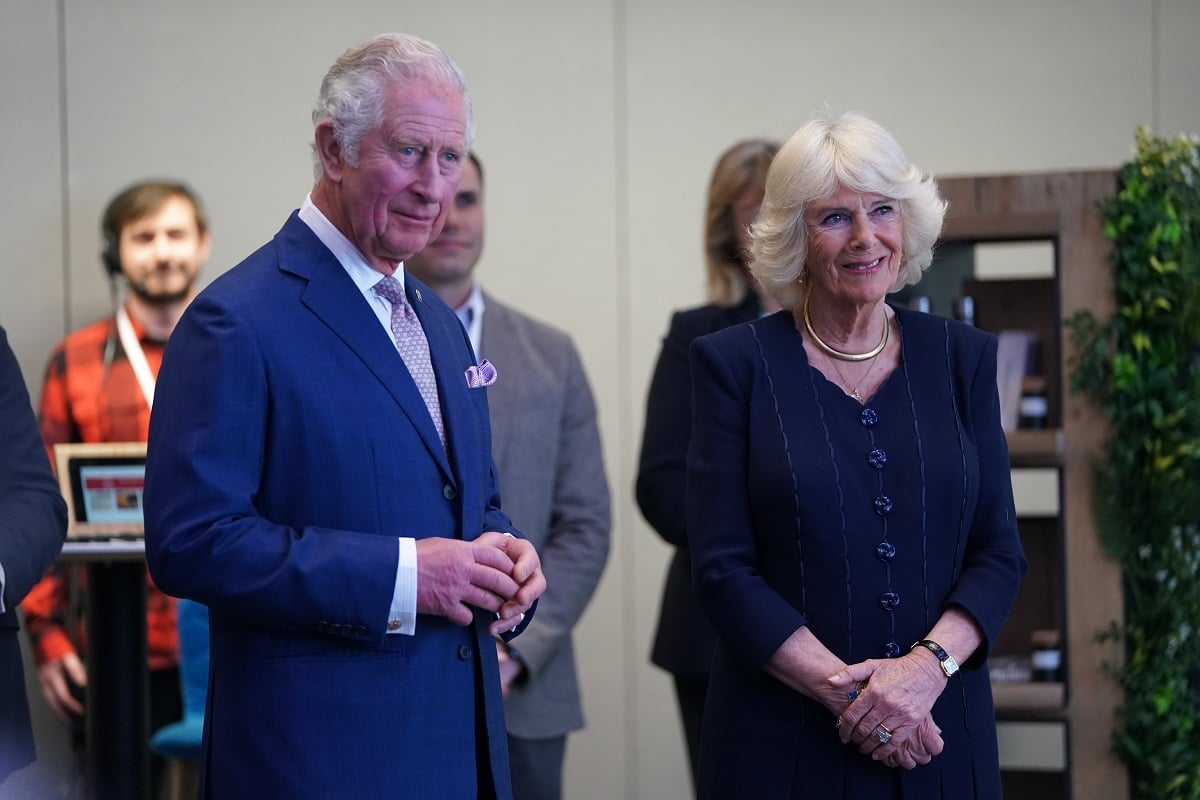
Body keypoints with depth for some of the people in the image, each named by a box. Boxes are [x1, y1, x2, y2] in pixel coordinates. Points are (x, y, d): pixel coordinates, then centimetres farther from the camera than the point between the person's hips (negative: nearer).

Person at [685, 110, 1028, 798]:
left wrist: (928, 665, -15)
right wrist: (843, 688, -16)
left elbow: (999, 552, 2)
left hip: (941, 733, 2)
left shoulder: (962, 356, 5)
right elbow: (724, 569, -7)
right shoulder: (734, 363, -2)